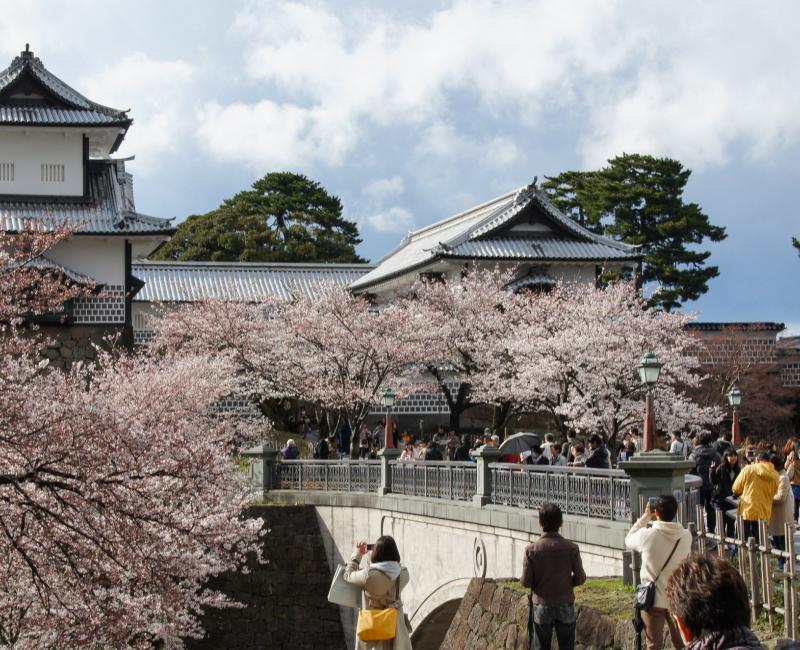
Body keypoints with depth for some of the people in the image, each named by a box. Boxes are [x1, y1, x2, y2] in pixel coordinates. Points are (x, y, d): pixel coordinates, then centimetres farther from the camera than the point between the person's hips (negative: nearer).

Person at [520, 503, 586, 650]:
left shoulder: (531, 549, -12)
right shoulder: (571, 548, -11)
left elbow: (525, 582, -10)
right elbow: (580, 578, -5)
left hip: (542, 606, 0)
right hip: (565, 605, 0)